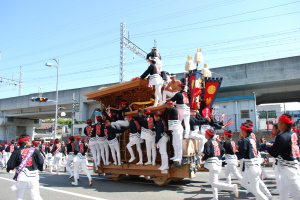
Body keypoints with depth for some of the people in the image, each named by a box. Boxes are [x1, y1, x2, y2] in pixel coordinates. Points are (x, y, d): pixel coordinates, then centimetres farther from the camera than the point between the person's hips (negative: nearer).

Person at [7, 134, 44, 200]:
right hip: (33, 177, 0)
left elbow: (10, 165, -4)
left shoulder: (17, 151, -1)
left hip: (21, 177, 1)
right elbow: (41, 161, -7)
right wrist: (40, 168, 13)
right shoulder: (34, 150, -1)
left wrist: (8, 169, 18)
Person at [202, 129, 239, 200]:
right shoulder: (217, 142, 14)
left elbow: (207, 153, -19)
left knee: (214, 183, -9)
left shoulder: (208, 143, -9)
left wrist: (203, 159, -2)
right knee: (212, 181, 20)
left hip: (212, 164, -9)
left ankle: (232, 187, -20)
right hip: (218, 163, 9)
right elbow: (222, 151, 9)